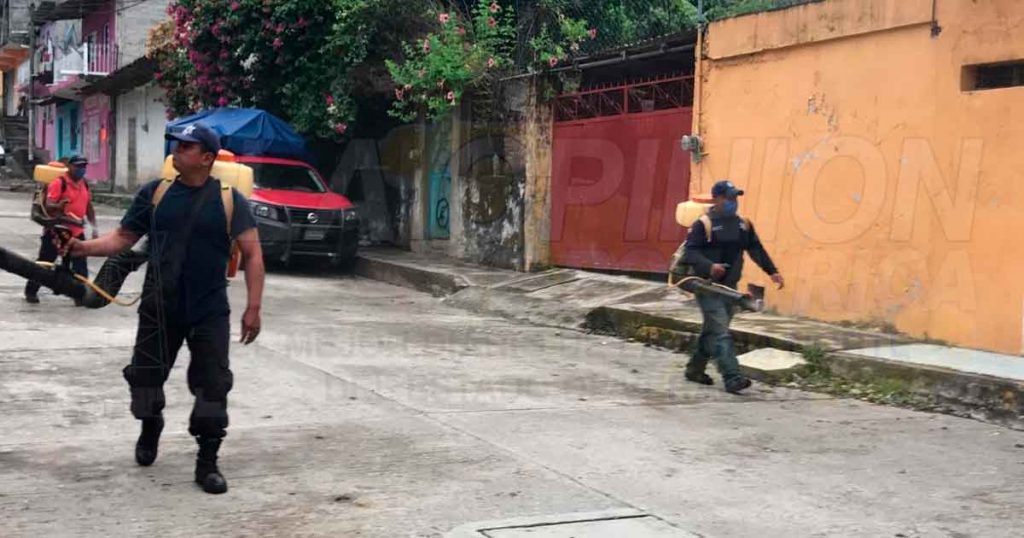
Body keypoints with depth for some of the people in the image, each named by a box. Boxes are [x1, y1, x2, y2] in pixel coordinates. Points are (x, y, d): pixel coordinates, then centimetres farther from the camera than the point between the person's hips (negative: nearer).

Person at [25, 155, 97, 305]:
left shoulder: (84, 184, 8)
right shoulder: (59, 183, -14)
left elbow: (89, 207, 18)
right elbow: (48, 205, -21)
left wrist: (94, 226, 11)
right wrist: (58, 206, -44)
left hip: (77, 232, 6)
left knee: (81, 264, -1)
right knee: (44, 263, 5)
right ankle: (31, 291, 20)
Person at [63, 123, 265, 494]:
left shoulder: (228, 200, -6)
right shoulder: (155, 194, 2)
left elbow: (252, 253, -6)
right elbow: (123, 238, 5)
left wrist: (253, 307, -13)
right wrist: (83, 247, -14)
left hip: (209, 310, -3)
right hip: (159, 307, 3)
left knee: (212, 385, -3)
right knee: (146, 376, 14)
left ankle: (207, 463, 9)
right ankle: (149, 430, 43)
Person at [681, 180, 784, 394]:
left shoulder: (743, 225, 10)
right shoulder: (703, 225, -10)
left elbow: (756, 249, 15)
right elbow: (690, 252, -16)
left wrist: (772, 271, 7)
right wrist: (709, 266, -32)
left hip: (729, 287, 7)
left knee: (712, 331, 15)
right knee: (721, 333, -12)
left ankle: (695, 369, 29)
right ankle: (732, 378, -16)